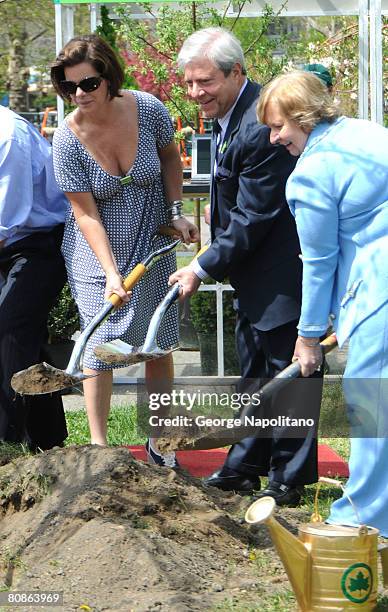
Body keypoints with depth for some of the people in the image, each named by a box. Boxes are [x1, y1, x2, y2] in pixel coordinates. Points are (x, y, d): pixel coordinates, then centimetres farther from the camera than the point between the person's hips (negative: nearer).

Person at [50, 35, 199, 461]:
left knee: (158, 345, 8)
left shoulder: (148, 110, -16)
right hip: (97, 253, -2)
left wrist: (175, 213, 0)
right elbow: (86, 214, -17)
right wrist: (111, 273, -24)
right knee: (99, 345, -5)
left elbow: (169, 157, 7)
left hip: (151, 245, 2)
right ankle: (98, 445, 5)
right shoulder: (67, 139, -20)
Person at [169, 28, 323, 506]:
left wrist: (204, 268, -17)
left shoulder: (260, 128, -26)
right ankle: (244, 468, 30)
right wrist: (215, 261, 15)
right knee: (253, 374, 19)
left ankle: (289, 480, 10)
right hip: (254, 278, 11)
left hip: (282, 274, -11)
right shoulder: (228, 114, 7)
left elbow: (252, 217, -23)